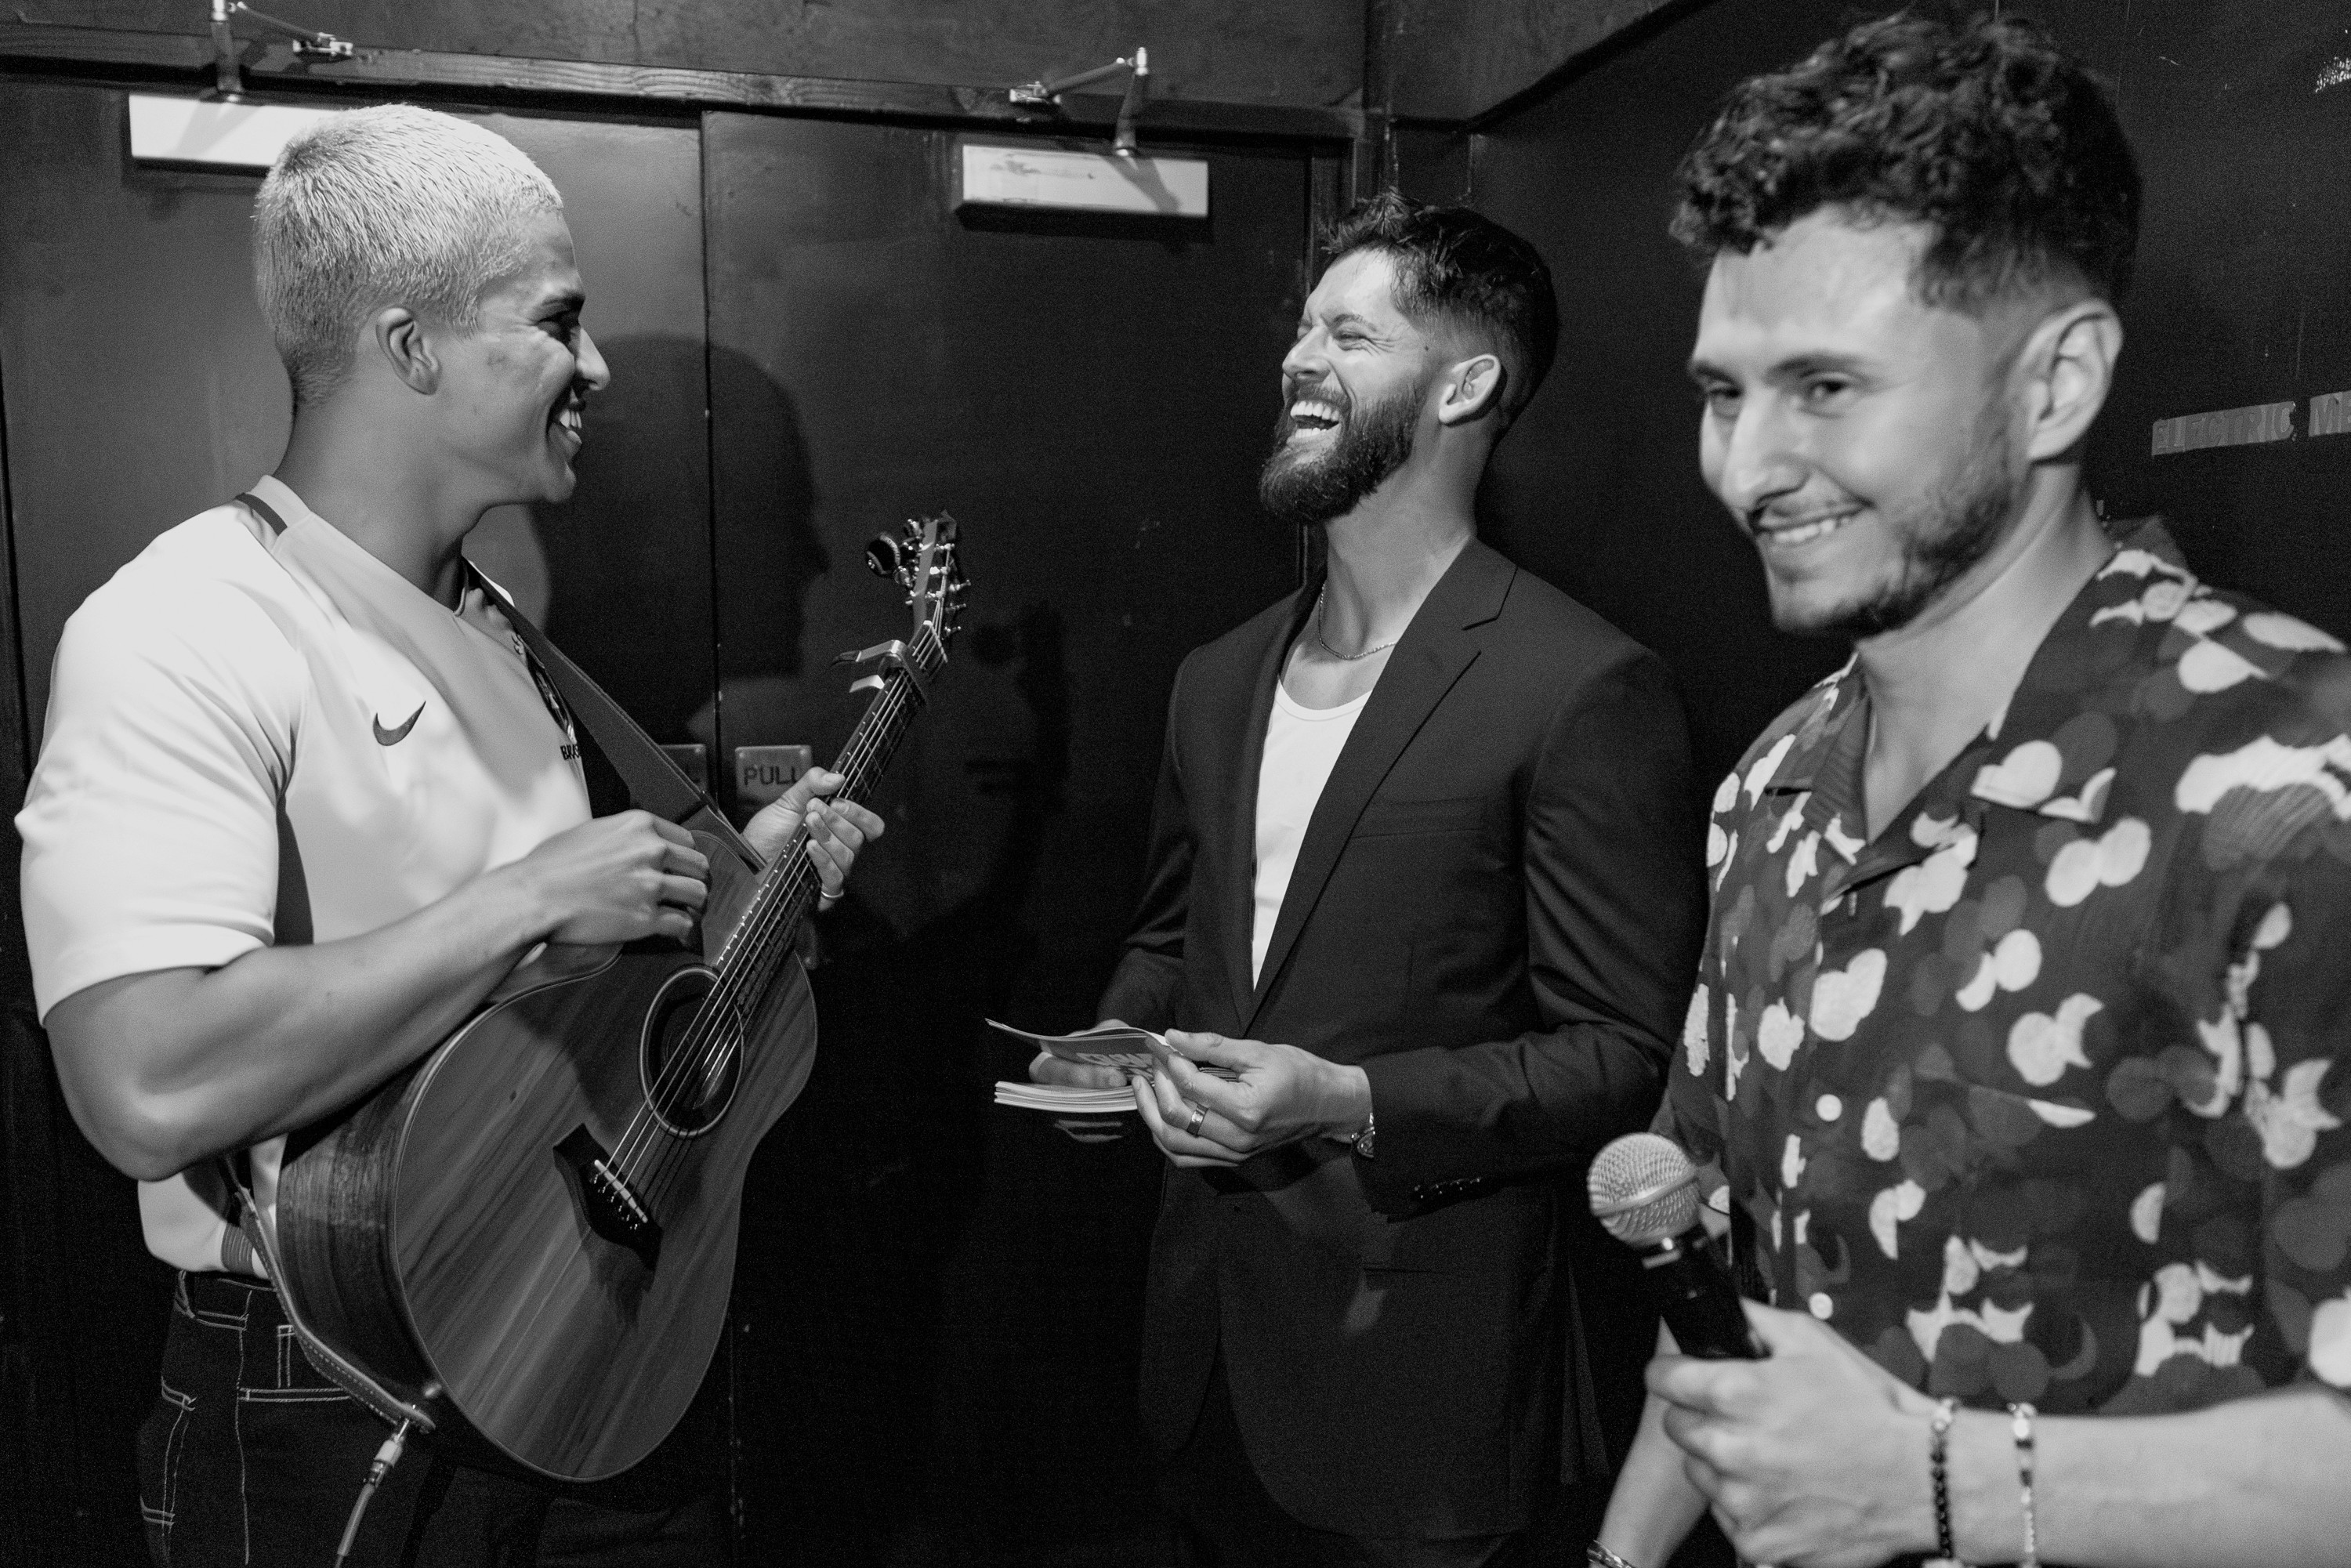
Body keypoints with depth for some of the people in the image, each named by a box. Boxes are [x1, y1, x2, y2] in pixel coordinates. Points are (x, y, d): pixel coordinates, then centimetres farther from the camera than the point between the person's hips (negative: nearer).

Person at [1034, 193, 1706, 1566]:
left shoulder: (1590, 692, -15)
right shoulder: (1218, 680, 7)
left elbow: (1626, 1060, -15)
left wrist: (1351, 1104, -24)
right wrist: (1116, 1043, -1)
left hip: (1423, 1371, -6)